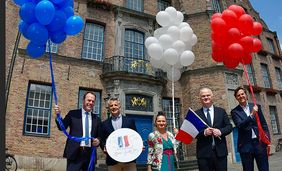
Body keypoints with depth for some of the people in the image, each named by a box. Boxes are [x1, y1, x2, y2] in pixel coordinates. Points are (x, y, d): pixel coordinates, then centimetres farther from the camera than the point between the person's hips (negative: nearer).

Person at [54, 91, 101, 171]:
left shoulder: (97, 119, 10)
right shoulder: (73, 113, 3)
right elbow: (62, 128, 0)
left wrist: (98, 140, -7)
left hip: (90, 154, 3)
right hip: (75, 153, -3)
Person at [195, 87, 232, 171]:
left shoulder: (221, 111, 10)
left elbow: (229, 126, 7)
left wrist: (220, 131, -12)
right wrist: (203, 132, -18)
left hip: (220, 151, 2)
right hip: (203, 152, -2)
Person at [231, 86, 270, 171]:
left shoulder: (255, 106, 8)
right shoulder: (235, 111, 0)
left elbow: (264, 124, 11)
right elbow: (239, 125, -14)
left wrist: (267, 140, 5)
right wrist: (251, 115, -23)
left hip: (259, 142, 2)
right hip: (246, 145, -2)